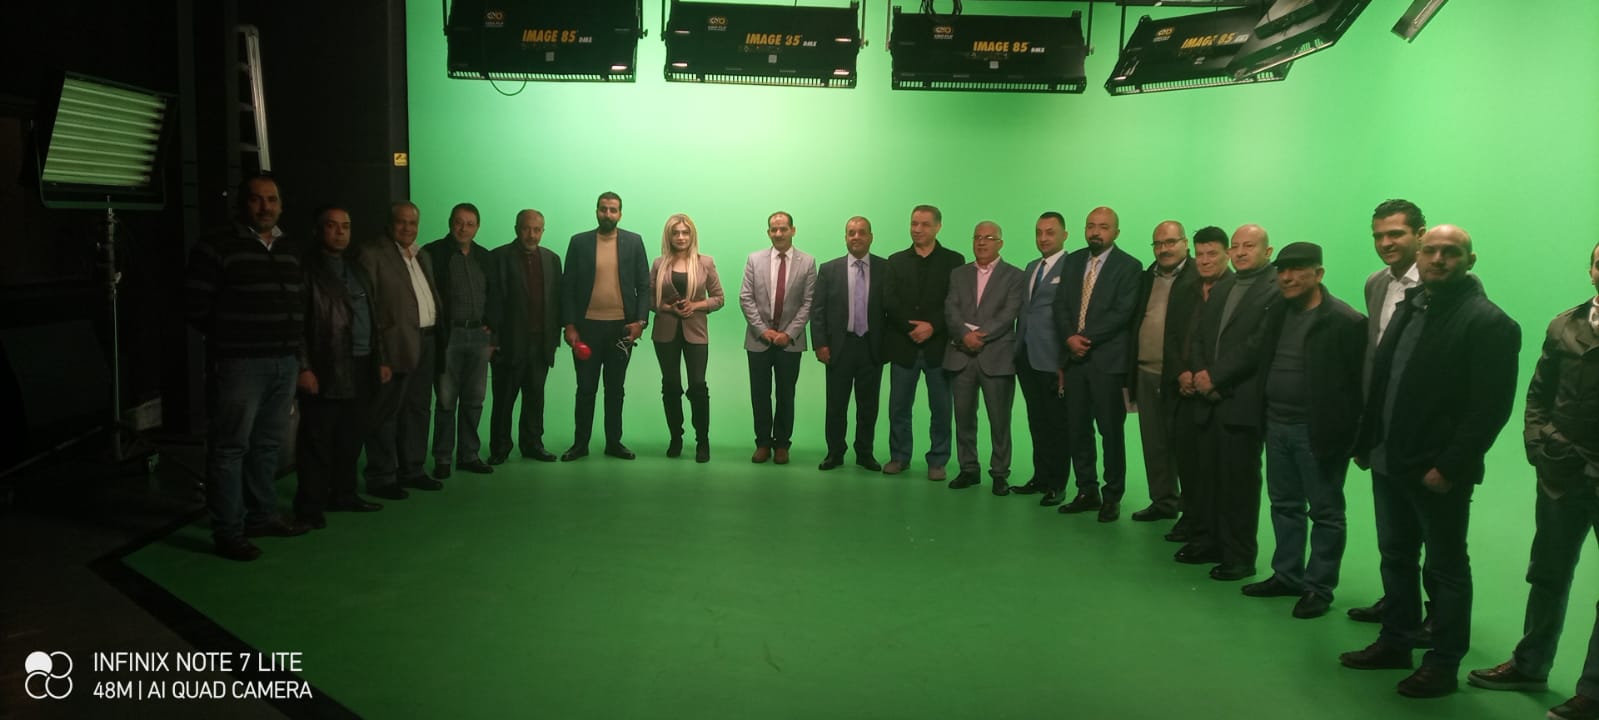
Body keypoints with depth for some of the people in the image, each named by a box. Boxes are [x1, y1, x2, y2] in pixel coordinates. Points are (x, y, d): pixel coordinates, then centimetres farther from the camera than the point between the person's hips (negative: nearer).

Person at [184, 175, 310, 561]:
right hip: (239, 365, -6)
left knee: (268, 444, 14)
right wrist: (231, 339, -1)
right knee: (230, 447, -2)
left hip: (285, 362, 6)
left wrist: (293, 342, 8)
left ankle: (263, 515, 26)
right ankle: (228, 532, 4)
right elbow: (197, 305, -6)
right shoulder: (216, 247, -4)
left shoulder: (288, 250, 16)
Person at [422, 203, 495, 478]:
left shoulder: (483, 257, 12)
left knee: (474, 400, 8)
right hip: (448, 335, -4)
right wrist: (436, 335, -9)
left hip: (479, 335, 5)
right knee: (446, 400, -1)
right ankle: (442, 459, 9)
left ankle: (468, 455, 18)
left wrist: (491, 333, 9)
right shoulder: (433, 253, -3)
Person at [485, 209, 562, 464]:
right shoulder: (499, 258, -3)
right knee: (504, 398, 4)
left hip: (541, 342, 4)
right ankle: (500, 448, 13)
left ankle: (532, 443, 21)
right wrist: (492, 338, -10)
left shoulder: (552, 259, 11)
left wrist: (556, 335, 5)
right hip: (510, 342, -4)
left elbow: (557, 299, 11)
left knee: (535, 397, 10)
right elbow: (493, 300, -6)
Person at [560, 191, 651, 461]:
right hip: (587, 326, 0)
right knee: (586, 388, 6)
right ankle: (580, 443, 16)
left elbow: (644, 285, 2)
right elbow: (567, 287, 1)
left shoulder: (634, 242, 3)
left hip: (622, 327, 1)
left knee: (615, 388, 10)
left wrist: (640, 321, -8)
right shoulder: (579, 242, 2)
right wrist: (569, 325, -5)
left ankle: (614, 442, 20)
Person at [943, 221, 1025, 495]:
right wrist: (964, 334, -15)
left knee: (1000, 420, 1)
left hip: (997, 357, -3)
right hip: (961, 356, 3)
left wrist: (980, 335, -16)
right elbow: (950, 310, 2)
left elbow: (1008, 315, -8)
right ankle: (968, 469, 18)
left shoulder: (1015, 276, 4)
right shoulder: (958, 274, 14)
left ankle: (1000, 473, 11)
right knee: (964, 418, 7)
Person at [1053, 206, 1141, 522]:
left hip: (1108, 360, -5)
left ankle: (1112, 496, 13)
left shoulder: (1129, 266, -4)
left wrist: (1087, 338, -15)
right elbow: (1060, 305, 8)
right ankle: (1087, 492, 20)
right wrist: (1070, 337, -9)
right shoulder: (1073, 261, 13)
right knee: (1077, 429, 9)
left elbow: (1122, 313, -12)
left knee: (1111, 431, 2)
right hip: (1074, 356, 5)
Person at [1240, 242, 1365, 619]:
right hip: (1277, 426, 7)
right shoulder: (1277, 313, 9)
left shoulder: (1345, 322, -13)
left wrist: (1349, 435, -15)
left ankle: (1318, 588, 16)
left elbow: (1358, 383, -13)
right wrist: (1263, 417, 7)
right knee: (1284, 505, 17)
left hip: (1318, 431, -7)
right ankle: (1287, 575, 30)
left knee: (1325, 512, 6)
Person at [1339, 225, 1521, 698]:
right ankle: (1395, 642, 32)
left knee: (1446, 568, 7)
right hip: (1390, 462, 7)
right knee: (1396, 556, 17)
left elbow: (1491, 407, -17)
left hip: (1438, 471, -7)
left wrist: (1449, 466, -19)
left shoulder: (1488, 322, -12)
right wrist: (1366, 442, 10)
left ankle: (1444, 665, 18)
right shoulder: (1409, 307, 12)